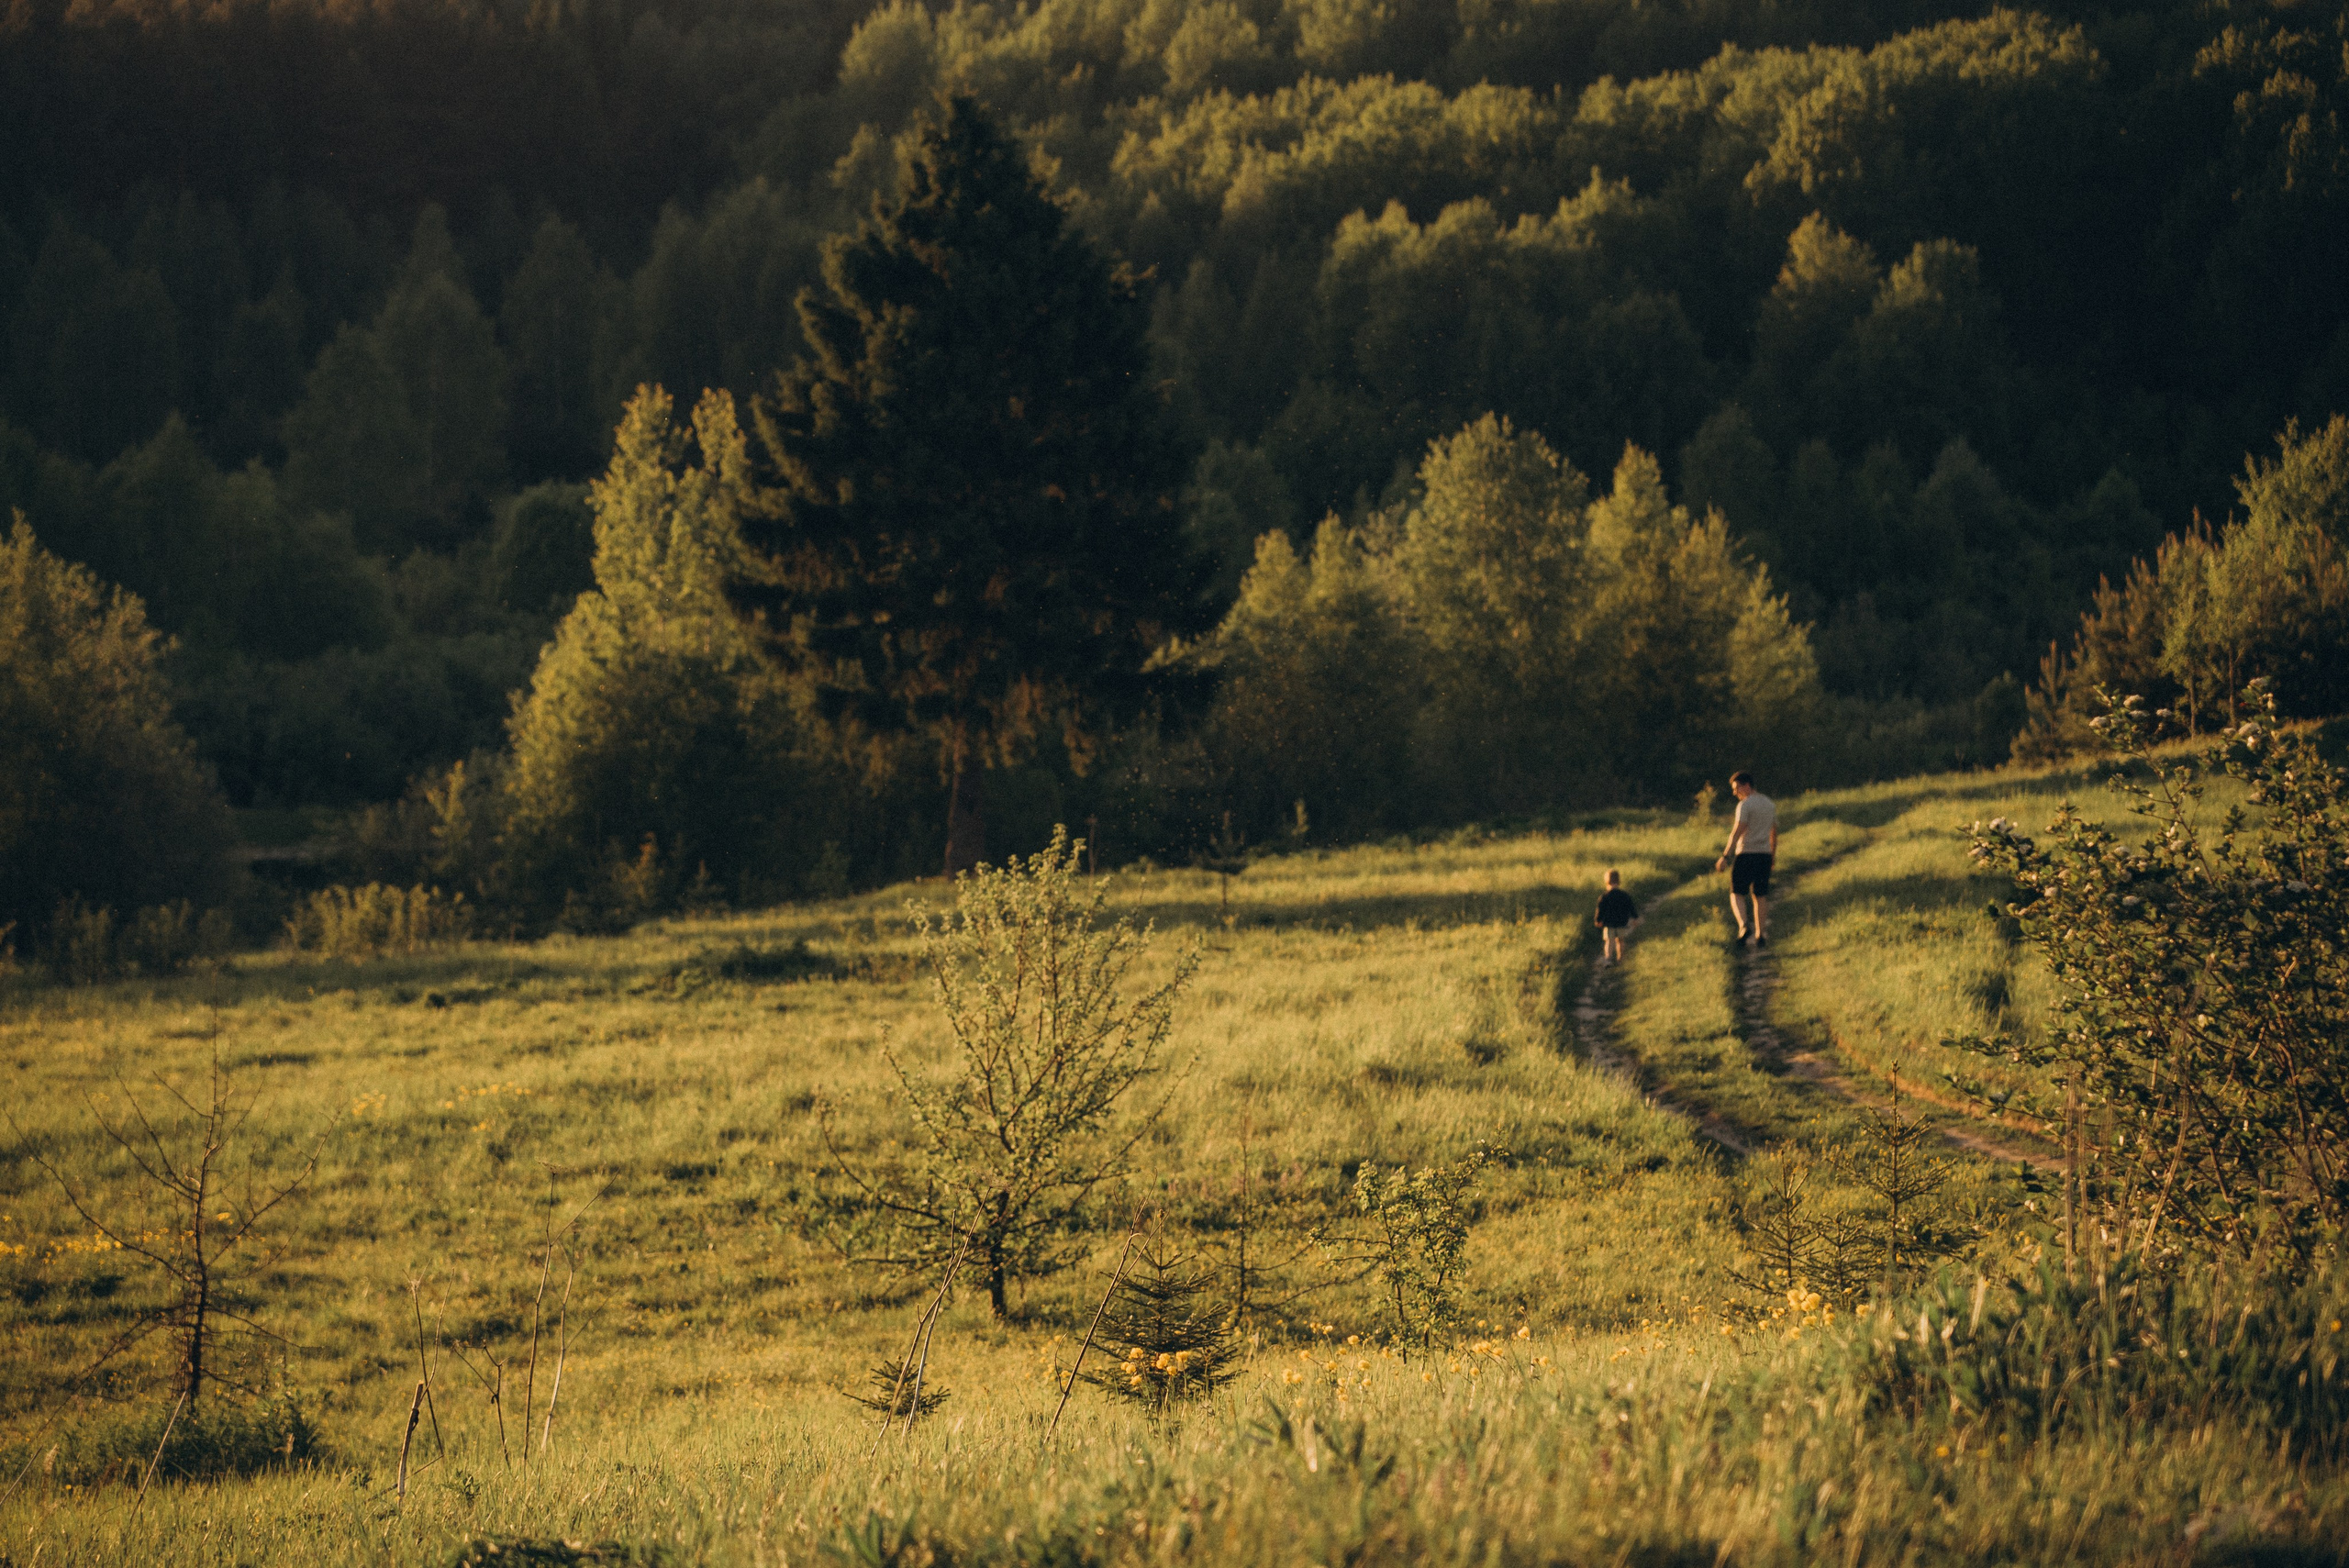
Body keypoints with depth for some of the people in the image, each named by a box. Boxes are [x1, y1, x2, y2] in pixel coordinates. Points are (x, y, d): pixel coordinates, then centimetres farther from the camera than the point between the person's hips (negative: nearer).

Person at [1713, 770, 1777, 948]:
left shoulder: (1745, 805, -10)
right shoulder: (1770, 805, 13)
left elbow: (1737, 832, -18)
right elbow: (1774, 833, 20)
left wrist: (1725, 856, -19)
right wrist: (1772, 856, 29)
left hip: (1746, 854, -6)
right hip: (1764, 854, 6)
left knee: (1737, 894, 0)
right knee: (1760, 896, 10)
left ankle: (1744, 926, -21)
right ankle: (1760, 935, 9)